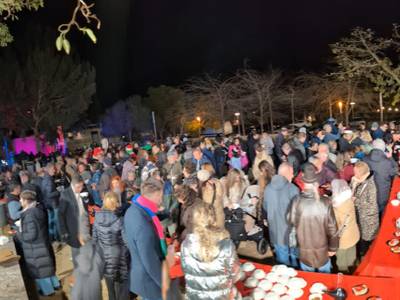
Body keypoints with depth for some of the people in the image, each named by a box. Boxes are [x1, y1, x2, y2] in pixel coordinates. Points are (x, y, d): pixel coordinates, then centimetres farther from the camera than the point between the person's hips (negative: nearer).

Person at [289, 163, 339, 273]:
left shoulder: (296, 202, -23)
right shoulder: (325, 203, -24)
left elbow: (292, 222, -6)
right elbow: (332, 229, -15)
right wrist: (333, 248, 1)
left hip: (304, 250, 0)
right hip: (322, 250, 0)